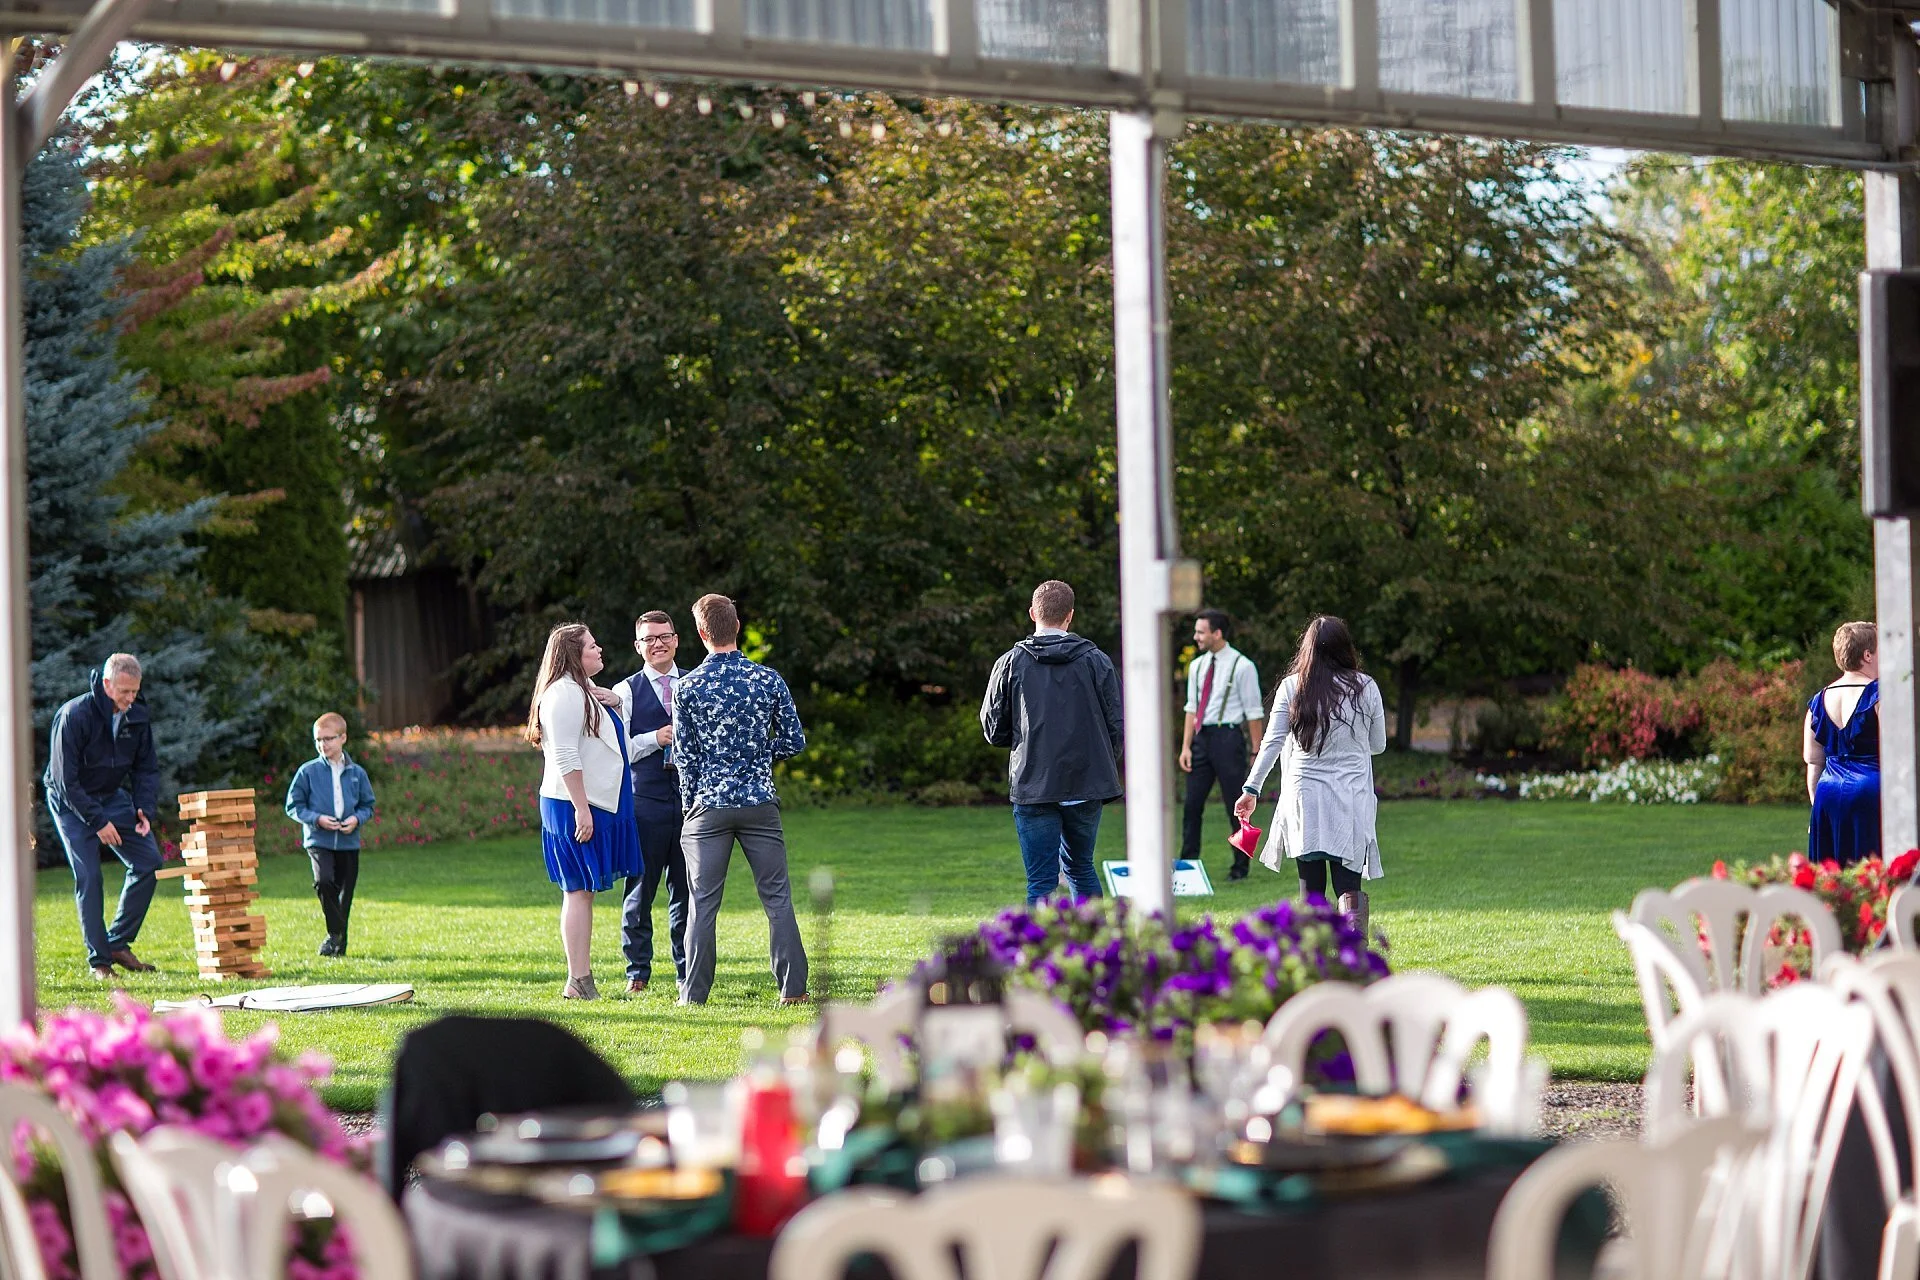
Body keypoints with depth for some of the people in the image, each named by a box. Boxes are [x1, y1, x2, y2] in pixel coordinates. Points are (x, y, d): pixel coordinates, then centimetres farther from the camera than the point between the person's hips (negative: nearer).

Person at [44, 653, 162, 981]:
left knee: (148, 861, -6)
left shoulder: (138, 717, -7)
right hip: (71, 802, -5)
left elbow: (147, 768, 2)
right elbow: (65, 779, -23)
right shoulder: (74, 716, -24)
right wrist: (97, 822, -24)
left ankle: (118, 943, 5)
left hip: (112, 797, 6)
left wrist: (145, 810, -15)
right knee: (88, 876, -13)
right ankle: (99, 960, -4)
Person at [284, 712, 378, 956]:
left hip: (348, 843, 3)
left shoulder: (357, 773, 5)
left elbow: (368, 806, 13)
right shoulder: (308, 772, -1)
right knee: (324, 881, -25)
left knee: (344, 893, 6)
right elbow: (293, 806, 1)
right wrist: (316, 819, -13)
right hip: (318, 841, -3)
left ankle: (339, 944, 21)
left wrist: (357, 819, -8)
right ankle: (334, 933, -10)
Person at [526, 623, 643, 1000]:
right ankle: (577, 982, -7)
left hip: (592, 803, 10)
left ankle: (583, 979, 12)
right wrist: (581, 809, -23)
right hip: (574, 804, -10)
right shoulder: (565, 693, -14)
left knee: (581, 892, 10)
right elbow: (565, 756, -20)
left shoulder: (581, 690, 19)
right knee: (579, 891, -8)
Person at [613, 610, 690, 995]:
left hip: (690, 798, 2)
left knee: (687, 888, 5)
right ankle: (637, 971, 9)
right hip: (645, 801, -2)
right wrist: (655, 739, -13)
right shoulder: (626, 692, 4)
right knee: (640, 889, 0)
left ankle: (688, 972, 14)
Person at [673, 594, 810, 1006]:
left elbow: (684, 755, -1)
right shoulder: (768, 679, -1)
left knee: (703, 903, 3)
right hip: (760, 802, 1)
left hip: (708, 805, -1)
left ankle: (694, 994, 5)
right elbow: (794, 742, 4)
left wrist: (689, 801, 12)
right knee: (777, 898, 6)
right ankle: (793, 989, 5)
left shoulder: (688, 686, -4)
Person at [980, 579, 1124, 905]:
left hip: (1033, 787, -2)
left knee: (1041, 881, 1)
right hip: (1087, 784, 2)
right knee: (1081, 867, 20)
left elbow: (993, 730, 2)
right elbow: (1117, 725, 1)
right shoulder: (1096, 660, 0)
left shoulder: (1010, 663, -2)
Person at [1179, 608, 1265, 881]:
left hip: (1227, 737, -6)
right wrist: (1186, 746, 4)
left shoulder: (1242, 666, -7)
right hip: (1201, 737, 6)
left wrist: (1258, 754, -7)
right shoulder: (1197, 666, 11)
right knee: (1192, 805, 5)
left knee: (1236, 806, 2)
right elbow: (1192, 707, 12)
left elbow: (1254, 712, -6)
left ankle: (1241, 867, 12)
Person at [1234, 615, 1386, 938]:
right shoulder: (1365, 687, 0)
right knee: (1350, 885, -2)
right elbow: (1378, 745, 10)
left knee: (1311, 890, 8)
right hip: (1351, 798, 0)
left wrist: (1251, 789, 4)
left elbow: (1272, 743, -2)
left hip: (1305, 796, 0)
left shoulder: (1291, 687, -2)